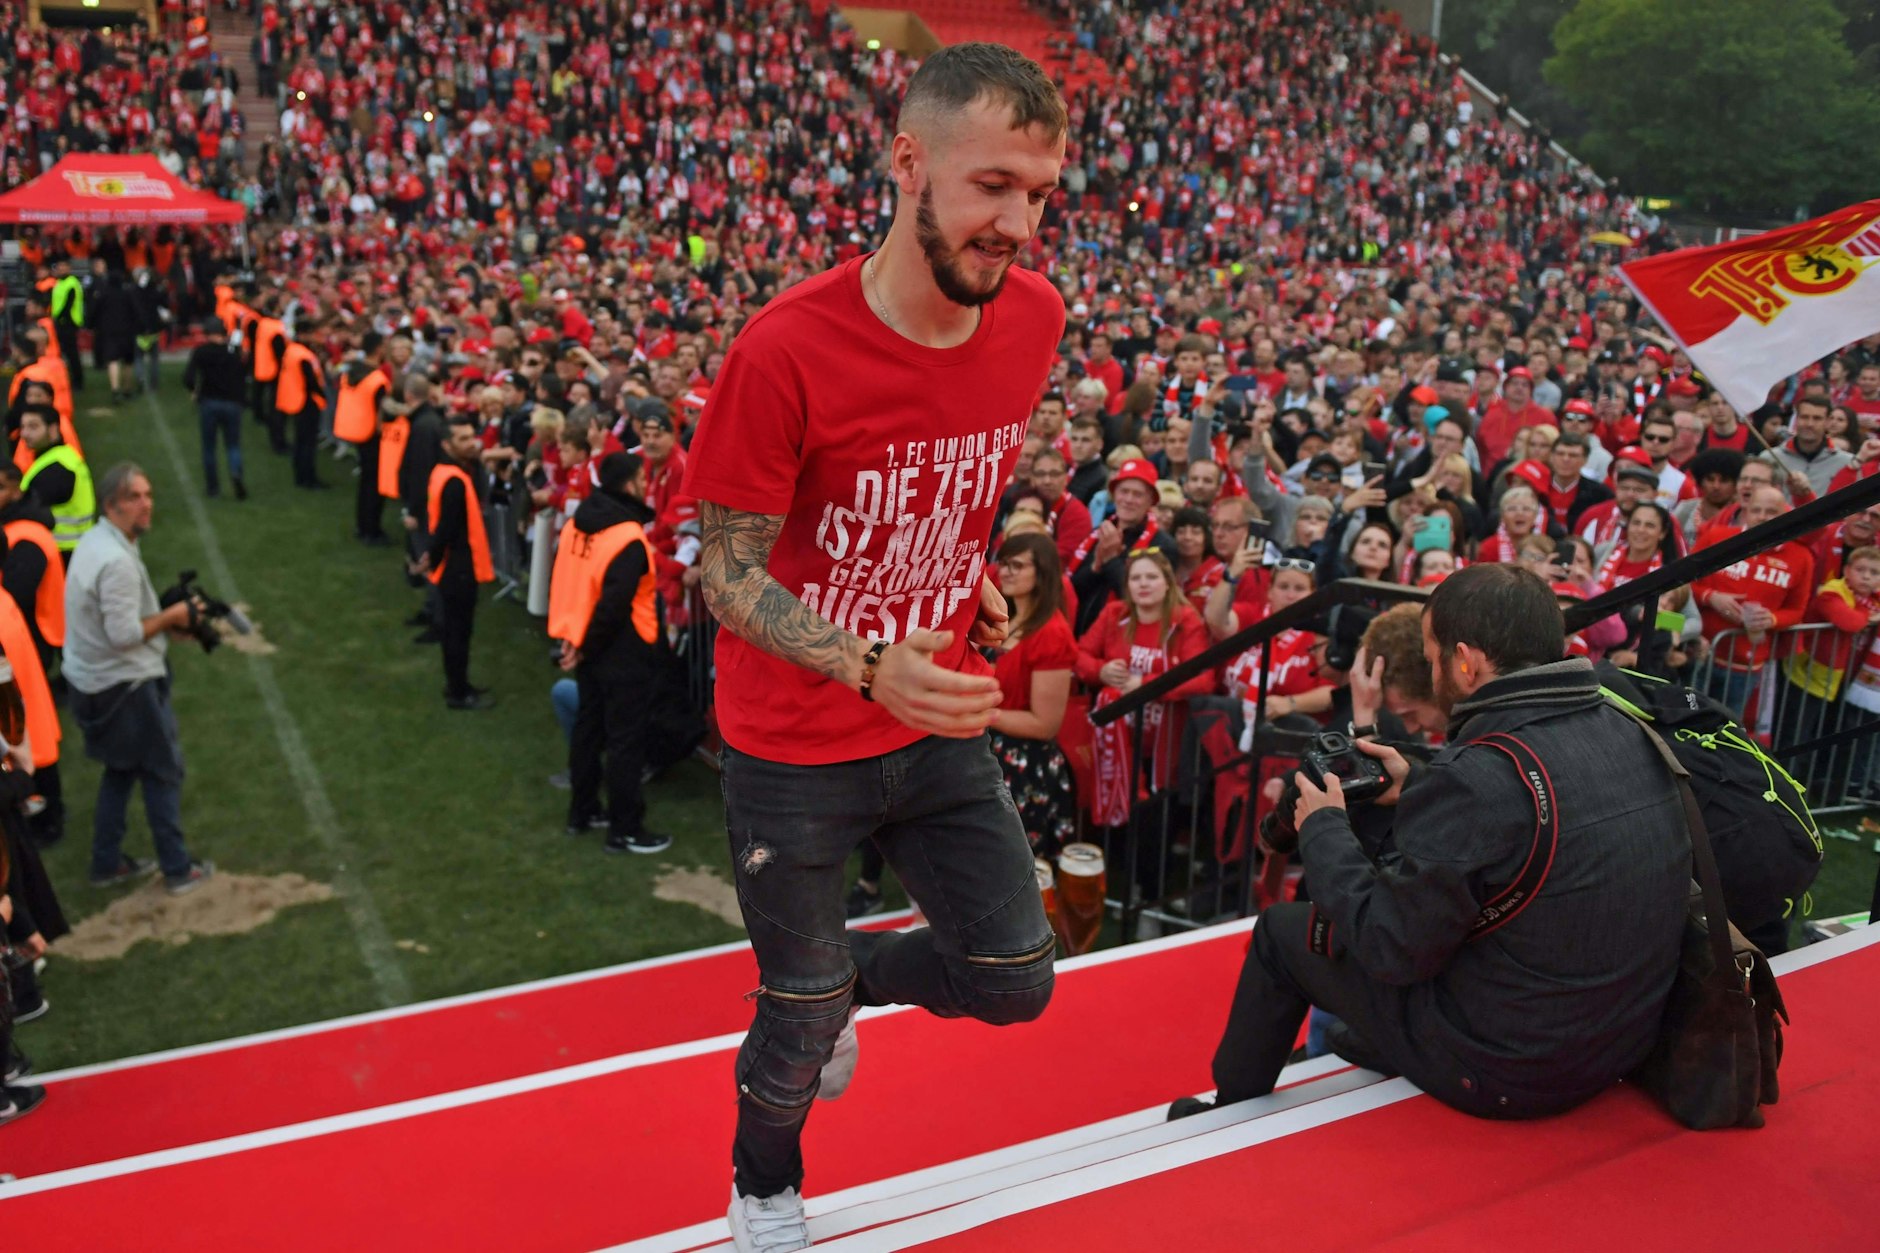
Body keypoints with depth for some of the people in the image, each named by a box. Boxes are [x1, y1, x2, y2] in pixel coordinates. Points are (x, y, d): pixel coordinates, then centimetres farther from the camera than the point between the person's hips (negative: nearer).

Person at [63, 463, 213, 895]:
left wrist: (165, 620, 6)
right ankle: (179, 870, 14)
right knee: (164, 772, 5)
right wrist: (170, 616, -14)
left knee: (121, 769, 22)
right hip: (124, 683, -10)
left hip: (95, 680, 10)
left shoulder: (96, 540, 5)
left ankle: (107, 863, 31)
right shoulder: (117, 560, -27)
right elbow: (124, 634, -28)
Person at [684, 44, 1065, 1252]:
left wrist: (972, 568, 5)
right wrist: (874, 668, -33)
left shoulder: (1035, 316, -7)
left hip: (943, 724, 5)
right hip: (794, 748, -4)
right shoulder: (784, 351, -24)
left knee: (1015, 981, 10)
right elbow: (728, 576, -19)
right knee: (803, 1021, 12)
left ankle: (838, 974, 41)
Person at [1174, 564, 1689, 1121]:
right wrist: (1416, 792, 13)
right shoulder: (1629, 732, -3)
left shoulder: (1481, 774, -29)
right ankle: (1372, 1043, 46)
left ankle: (1232, 1113, 31)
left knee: (1282, 929, 10)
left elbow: (1389, 948, -21)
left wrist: (1323, 830, -7)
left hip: (1507, 1072, -8)